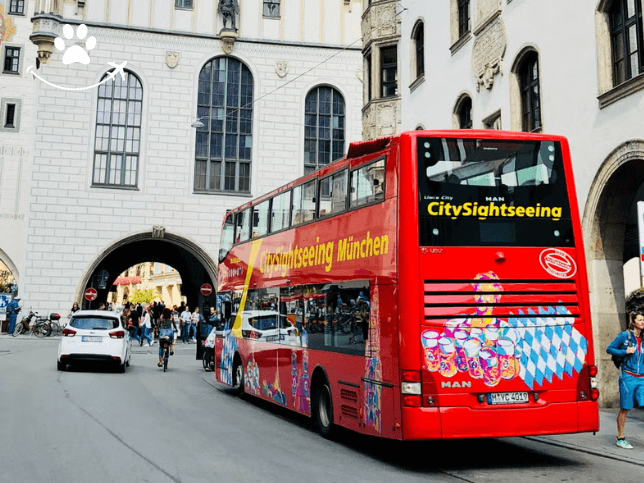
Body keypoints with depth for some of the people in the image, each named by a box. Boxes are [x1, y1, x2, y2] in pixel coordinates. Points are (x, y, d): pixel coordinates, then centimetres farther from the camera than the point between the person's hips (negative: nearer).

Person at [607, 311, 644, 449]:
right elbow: (609, 349, 0)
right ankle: (620, 439, 16)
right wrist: (625, 352, -12)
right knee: (625, 409, 3)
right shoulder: (624, 336, -3)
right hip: (628, 377, -4)